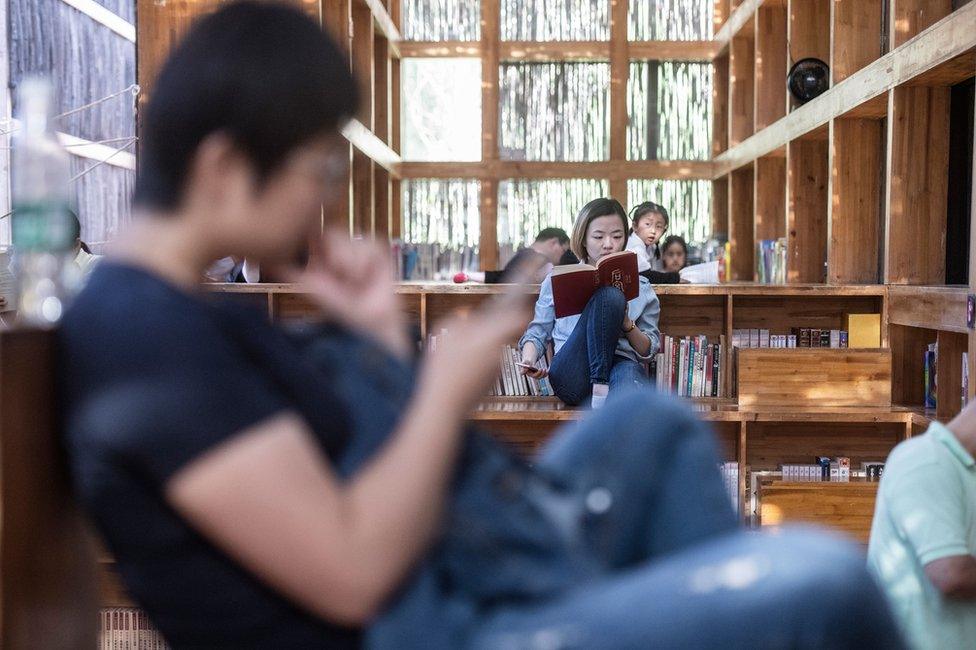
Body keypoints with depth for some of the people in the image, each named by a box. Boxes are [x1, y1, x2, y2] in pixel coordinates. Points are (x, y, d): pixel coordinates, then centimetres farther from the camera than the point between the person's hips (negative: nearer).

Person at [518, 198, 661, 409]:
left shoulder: (640, 287, 22)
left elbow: (649, 351, 19)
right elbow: (537, 332, 20)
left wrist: (626, 324, -1)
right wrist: (529, 359, -3)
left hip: (622, 365, 1)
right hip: (572, 375, 0)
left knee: (629, 373, -41)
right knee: (609, 296, -27)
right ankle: (599, 392, -29)